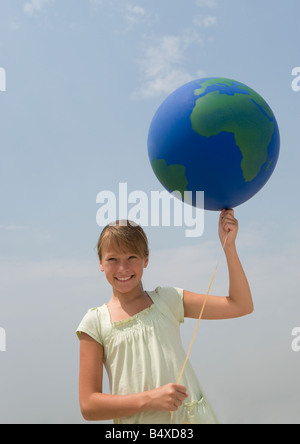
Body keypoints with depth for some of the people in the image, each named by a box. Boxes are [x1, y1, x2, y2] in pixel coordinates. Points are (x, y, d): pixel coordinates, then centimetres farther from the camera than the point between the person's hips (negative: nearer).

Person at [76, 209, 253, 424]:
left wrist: (229, 246, -2)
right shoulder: (95, 323, 0)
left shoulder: (167, 300, 4)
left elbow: (241, 306, 4)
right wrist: (149, 400, -16)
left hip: (191, 416, 1)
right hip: (136, 419, -1)